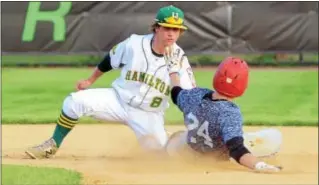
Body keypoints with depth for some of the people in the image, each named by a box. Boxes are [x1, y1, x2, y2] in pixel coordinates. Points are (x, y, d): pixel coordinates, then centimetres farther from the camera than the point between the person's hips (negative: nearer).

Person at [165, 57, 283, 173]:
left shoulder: (196, 95, -25)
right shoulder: (230, 113, -41)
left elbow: (176, 93, 0)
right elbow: (236, 150, -52)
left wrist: (173, 71, 18)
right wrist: (259, 166, -67)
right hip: (222, 154, -5)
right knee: (274, 138, -11)